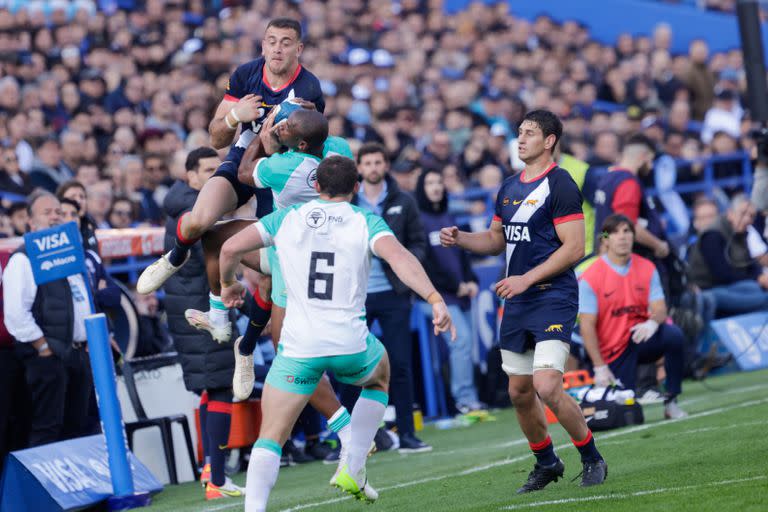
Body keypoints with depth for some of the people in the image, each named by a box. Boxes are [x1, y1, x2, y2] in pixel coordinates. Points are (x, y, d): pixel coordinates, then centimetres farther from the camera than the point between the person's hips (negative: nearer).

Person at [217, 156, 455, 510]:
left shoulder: (288, 218, 7)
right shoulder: (367, 223, 1)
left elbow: (231, 248, 3)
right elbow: (399, 258, -17)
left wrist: (228, 284, 23)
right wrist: (435, 299, -25)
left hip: (298, 347, 0)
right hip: (350, 345, 0)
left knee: (269, 439, 5)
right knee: (380, 376, 34)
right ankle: (352, 469, 24)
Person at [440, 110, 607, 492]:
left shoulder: (560, 185, -11)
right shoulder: (509, 188, 14)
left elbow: (575, 248, -16)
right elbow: (496, 240, 24)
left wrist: (526, 279, -19)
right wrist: (459, 239, 5)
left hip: (553, 299, -8)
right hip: (516, 302, 8)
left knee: (547, 387, -19)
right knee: (520, 392, 10)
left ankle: (592, 460, 0)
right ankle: (546, 464, 29)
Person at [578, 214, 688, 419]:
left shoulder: (647, 268, 2)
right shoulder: (590, 278, -10)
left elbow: (660, 309, -3)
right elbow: (587, 327, -12)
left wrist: (653, 322, -29)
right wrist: (600, 368, -17)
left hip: (641, 339, 3)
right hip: (613, 352, -3)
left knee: (674, 334, -30)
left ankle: (671, 402, -18)